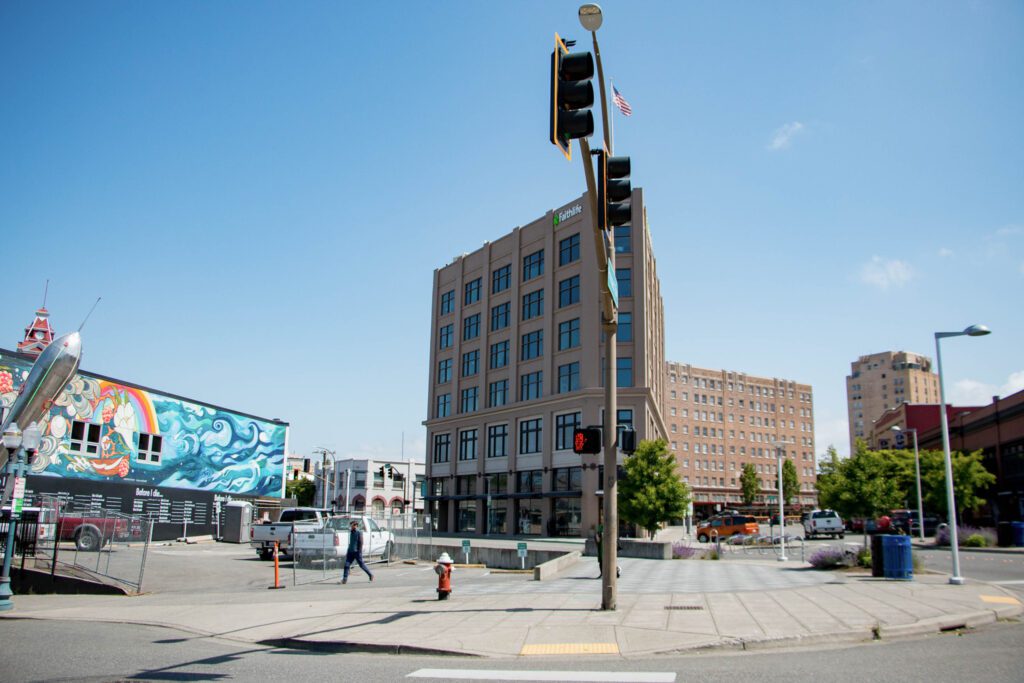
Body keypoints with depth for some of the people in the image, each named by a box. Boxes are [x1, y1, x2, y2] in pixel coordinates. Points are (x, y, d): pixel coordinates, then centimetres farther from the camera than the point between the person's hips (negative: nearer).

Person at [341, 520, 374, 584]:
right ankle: (344, 579, -4)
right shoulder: (351, 532, 12)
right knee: (347, 564, -4)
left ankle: (370, 575, 20)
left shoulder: (359, 533, -11)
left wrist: (359, 552, -20)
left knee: (362, 565, 3)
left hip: (356, 552, -7)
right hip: (350, 552, 7)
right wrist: (348, 552, 20)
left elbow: (361, 543, -15)